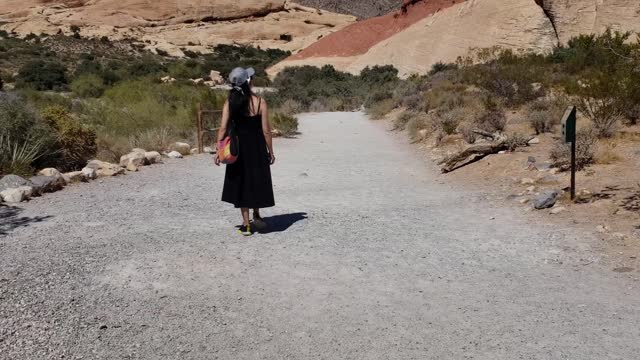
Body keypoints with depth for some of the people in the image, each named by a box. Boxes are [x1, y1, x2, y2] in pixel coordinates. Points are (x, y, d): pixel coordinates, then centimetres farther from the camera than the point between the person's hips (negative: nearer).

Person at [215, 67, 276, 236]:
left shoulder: (230, 103, -5)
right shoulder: (259, 102, -12)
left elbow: (223, 128, -8)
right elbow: (266, 130, -10)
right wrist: (270, 151, 0)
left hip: (238, 147, 2)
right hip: (256, 147, -2)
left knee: (241, 182, 12)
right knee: (258, 180, 19)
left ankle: (246, 224, 15)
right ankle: (256, 214, 27)